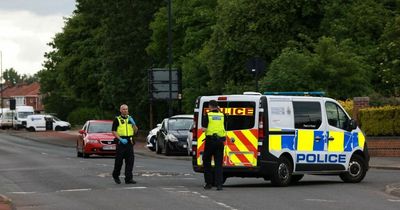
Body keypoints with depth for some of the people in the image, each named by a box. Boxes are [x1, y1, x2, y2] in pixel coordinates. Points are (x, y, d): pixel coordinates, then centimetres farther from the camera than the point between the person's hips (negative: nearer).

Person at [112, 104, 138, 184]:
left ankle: (128, 178, -2)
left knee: (130, 160, -3)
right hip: (121, 142, -4)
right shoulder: (117, 120, 0)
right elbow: (114, 132, -5)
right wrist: (121, 139, -17)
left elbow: (135, 131, 12)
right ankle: (115, 175, 23)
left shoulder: (130, 118, 14)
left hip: (129, 142, 4)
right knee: (119, 160, 1)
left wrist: (133, 123, -6)